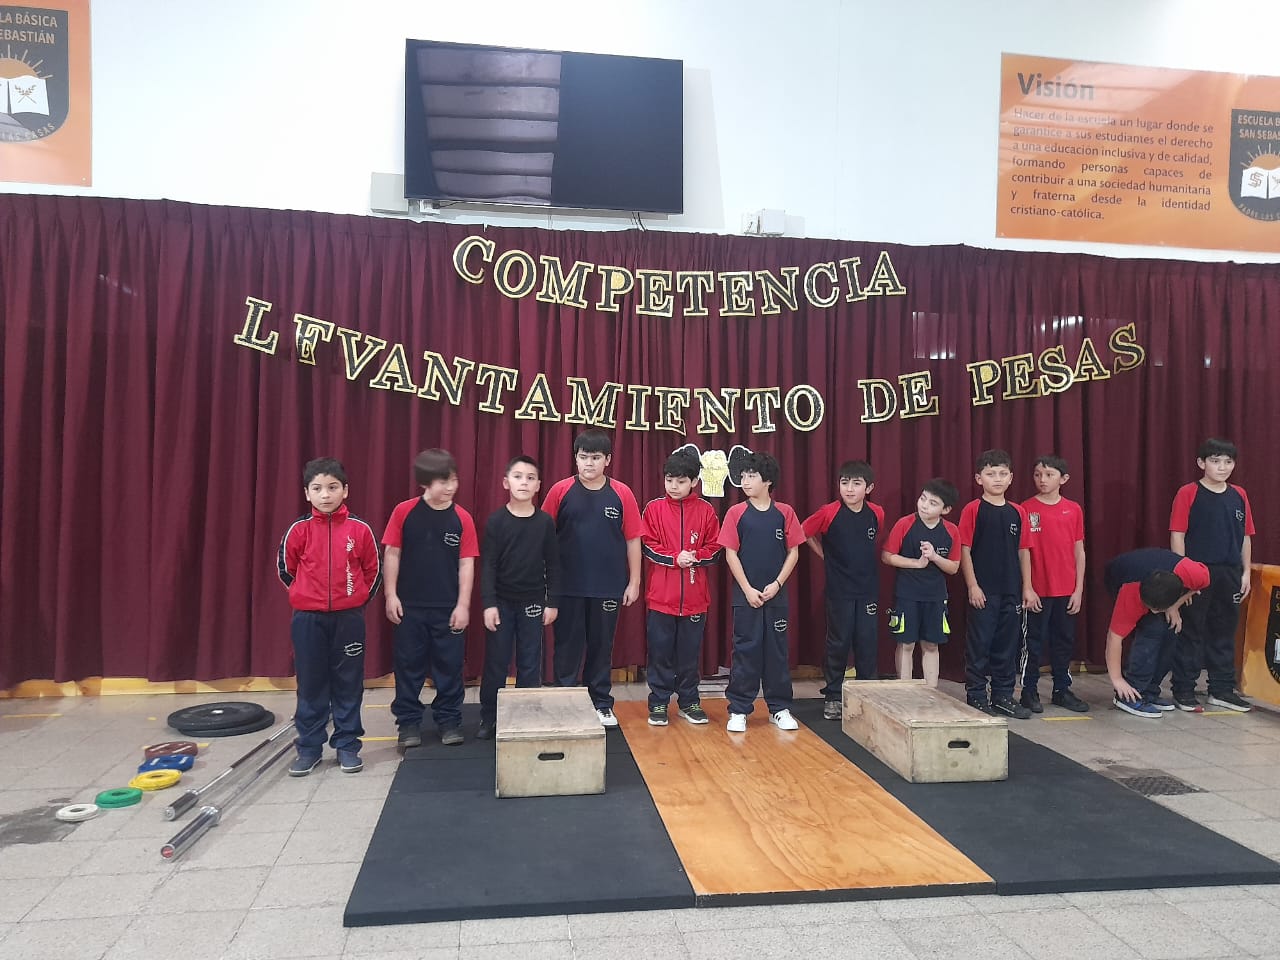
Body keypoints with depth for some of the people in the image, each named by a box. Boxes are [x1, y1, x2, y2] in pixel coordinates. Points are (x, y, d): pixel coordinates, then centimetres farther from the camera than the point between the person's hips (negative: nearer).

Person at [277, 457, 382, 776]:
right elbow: (285, 568, 10)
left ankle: (347, 746, 20)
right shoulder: (299, 529, -4)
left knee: (348, 683, 7)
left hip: (349, 618, 0)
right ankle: (308, 748, 21)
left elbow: (373, 571, 6)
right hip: (308, 618, 1)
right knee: (310, 685, 9)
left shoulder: (360, 529, -5)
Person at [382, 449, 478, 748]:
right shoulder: (404, 512, -5)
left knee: (449, 665, 8)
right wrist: (391, 595, -2)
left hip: (448, 608, 0)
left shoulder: (462, 518, -4)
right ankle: (408, 721, 22)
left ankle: (449, 719, 23)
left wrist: (463, 604, -4)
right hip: (410, 605, 0)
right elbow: (392, 554, 0)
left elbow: (466, 563, -1)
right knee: (408, 664, 9)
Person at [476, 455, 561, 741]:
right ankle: (489, 718, 18)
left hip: (533, 602, 1)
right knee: (495, 662, 6)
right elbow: (488, 565, -7)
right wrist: (488, 603, -12)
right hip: (501, 601, -1)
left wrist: (552, 602, 0)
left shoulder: (545, 521, -2)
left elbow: (553, 564, 2)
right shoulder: (496, 521, -6)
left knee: (530, 663, 8)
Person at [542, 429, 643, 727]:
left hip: (608, 587, 1)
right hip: (568, 587, -1)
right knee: (567, 646, 8)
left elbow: (632, 540, 3)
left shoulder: (622, 494, -1)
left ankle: (602, 704, 25)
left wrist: (634, 582, 3)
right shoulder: (560, 491, -2)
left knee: (601, 646, 12)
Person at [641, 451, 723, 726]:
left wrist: (694, 557, -15)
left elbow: (714, 549, 3)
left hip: (695, 597, 1)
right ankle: (659, 704, 17)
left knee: (690, 652, 10)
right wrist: (675, 558, -15)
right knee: (660, 652, 5)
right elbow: (647, 547, -3)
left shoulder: (705, 510, 3)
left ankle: (688, 702, 24)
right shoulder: (654, 508, 1)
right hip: (661, 596, -1)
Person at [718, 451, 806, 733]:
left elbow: (793, 552, 3)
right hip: (746, 595, -1)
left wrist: (777, 584, -8)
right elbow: (730, 554, -3)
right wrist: (748, 589, -9)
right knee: (745, 650, 3)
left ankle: (779, 708, 20)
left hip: (776, 594, 1)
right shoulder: (736, 513, -2)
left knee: (777, 650, 9)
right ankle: (739, 710, 11)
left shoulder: (784, 513, 1)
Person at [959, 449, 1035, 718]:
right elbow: (965, 550, -7)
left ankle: (1003, 696, 23)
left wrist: (1027, 587, 8)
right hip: (983, 591, -4)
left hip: (1011, 590, 5)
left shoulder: (1017, 512, 8)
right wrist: (972, 585, -12)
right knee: (979, 644, 1)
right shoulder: (973, 510, -5)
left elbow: (1023, 552, 11)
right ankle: (976, 697, 11)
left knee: (1008, 645, 12)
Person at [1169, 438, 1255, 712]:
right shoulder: (1188, 494, -7)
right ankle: (1183, 691, 9)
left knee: (1225, 631, 13)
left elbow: (1245, 536, 11)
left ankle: (1222, 689, 25)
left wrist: (1245, 572, 8)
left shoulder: (1239, 495, 8)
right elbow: (1177, 535, -8)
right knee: (1191, 632, 1)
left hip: (1229, 574, 5)